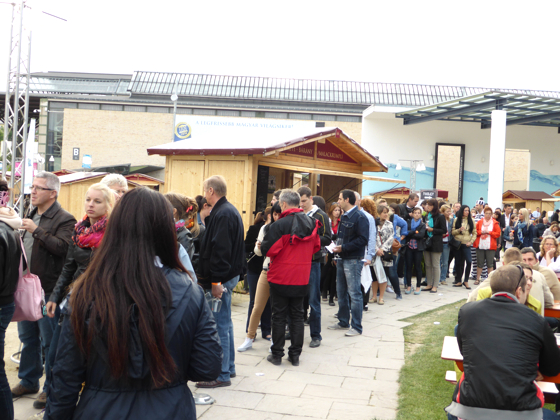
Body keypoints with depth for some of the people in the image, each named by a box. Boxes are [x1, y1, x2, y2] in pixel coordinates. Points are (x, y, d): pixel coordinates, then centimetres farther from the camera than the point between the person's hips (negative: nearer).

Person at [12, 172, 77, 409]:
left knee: (49, 341, 1)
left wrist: (37, 231, -25)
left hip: (48, 290, -8)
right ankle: (28, 381, 34)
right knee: (27, 336, 19)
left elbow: (63, 248, -27)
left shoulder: (64, 219, -12)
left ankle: (51, 388, 14)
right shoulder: (31, 216, 15)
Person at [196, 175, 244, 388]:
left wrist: (216, 281, -24)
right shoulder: (230, 210, 16)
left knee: (220, 325, -4)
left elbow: (220, 250, -25)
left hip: (221, 279, -11)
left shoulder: (223, 214, -18)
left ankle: (221, 374, 3)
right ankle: (228, 366, 29)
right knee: (225, 323, 18)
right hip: (228, 274, 11)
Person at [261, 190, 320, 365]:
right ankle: (295, 355, 18)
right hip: (302, 278, 4)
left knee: (279, 316, 7)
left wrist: (262, 244, 6)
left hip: (280, 278, -4)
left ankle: (277, 354, 15)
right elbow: (316, 247, 9)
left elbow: (267, 250, -15)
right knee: (297, 316, 13)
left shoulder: (280, 225, -18)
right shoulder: (311, 223, -1)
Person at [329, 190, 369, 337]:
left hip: (353, 260, -9)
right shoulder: (344, 216, 15)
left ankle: (356, 327, 2)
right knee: (341, 292, 15)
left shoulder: (359, 217, -13)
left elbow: (363, 239, -20)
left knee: (354, 293, -5)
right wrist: (336, 245, 4)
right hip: (342, 259, 9)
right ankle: (343, 322, 27)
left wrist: (344, 247, -20)